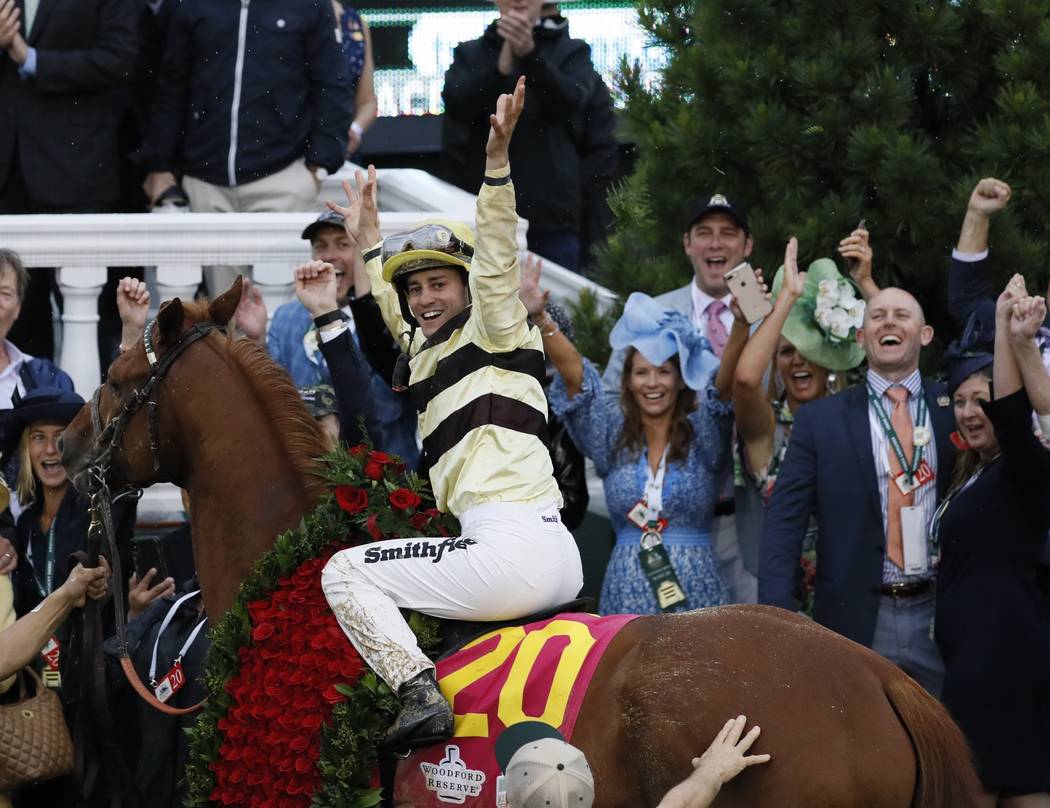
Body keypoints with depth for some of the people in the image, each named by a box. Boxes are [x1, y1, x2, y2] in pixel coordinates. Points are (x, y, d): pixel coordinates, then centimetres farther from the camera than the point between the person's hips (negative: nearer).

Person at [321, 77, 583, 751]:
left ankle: (421, 692, -19)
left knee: (344, 571, -3)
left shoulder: (494, 330, 4)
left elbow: (497, 261, -13)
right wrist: (368, 240, 53)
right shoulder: (430, 350, 25)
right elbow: (397, 315, 44)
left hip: (514, 542, -10)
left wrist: (498, 160, -22)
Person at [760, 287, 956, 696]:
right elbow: (783, 525, -1)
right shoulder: (819, 420, 3)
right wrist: (779, 624, -11)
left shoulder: (954, 411, 6)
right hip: (857, 619, -1)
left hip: (941, 617, 1)